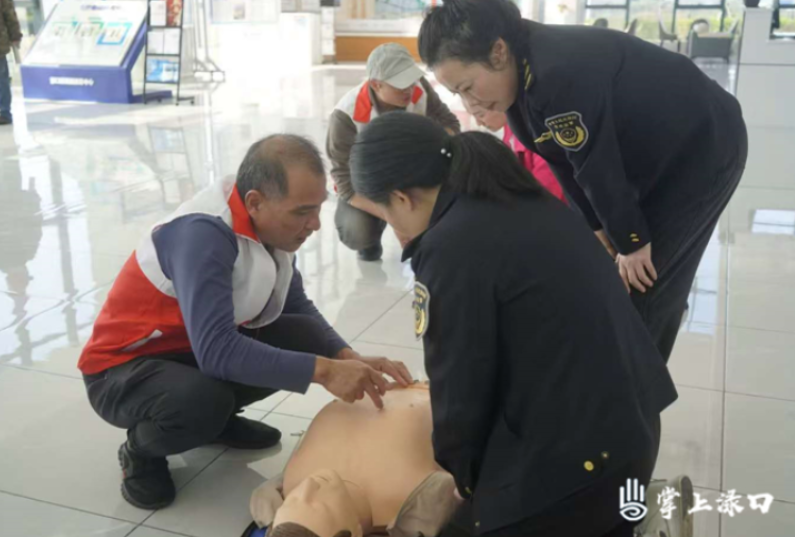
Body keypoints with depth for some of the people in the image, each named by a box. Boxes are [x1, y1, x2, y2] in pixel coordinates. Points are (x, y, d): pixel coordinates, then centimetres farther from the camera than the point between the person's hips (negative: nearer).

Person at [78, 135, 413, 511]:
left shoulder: (269, 223, -11)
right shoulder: (202, 233, -33)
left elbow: (298, 309, -3)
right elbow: (216, 351, -40)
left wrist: (349, 359, -19)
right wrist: (323, 370, -39)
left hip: (199, 346, 7)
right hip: (123, 367, -7)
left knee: (306, 338, -12)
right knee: (204, 399, -38)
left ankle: (217, 417, 12)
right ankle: (141, 450, -2)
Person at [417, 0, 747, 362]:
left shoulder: (559, 74, -36)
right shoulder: (522, 78, -6)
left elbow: (598, 167, -29)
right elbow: (564, 164, -2)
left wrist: (631, 242, -18)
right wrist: (599, 231, -2)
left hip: (702, 149, -8)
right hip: (649, 158, 9)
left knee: (642, 288, -7)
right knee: (608, 281, 11)